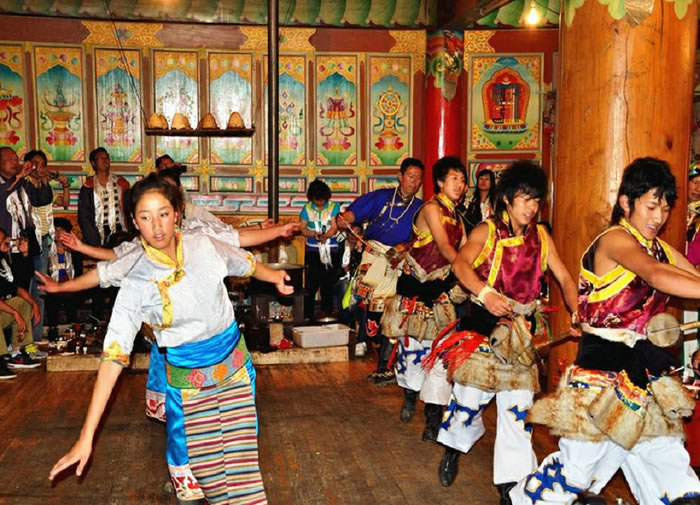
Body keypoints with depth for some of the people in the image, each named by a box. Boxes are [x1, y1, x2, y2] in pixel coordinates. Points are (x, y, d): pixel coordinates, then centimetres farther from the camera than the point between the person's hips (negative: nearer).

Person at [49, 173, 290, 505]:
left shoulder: (203, 245, -9)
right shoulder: (136, 284, -18)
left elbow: (244, 263, 14)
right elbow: (114, 353, -22)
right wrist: (86, 437, -25)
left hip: (235, 359, 3)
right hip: (187, 375, -2)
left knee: (240, 450, 8)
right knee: (196, 459, 6)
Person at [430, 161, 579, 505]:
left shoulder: (541, 237, 8)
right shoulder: (486, 232, -3)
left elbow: (564, 278, 4)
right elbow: (461, 264, -19)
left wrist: (577, 313, -13)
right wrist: (485, 293, -36)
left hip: (521, 329, 3)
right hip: (483, 324, -3)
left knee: (518, 405, 3)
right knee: (471, 394, 0)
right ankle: (453, 448, 31)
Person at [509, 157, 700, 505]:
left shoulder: (662, 249, 12)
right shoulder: (615, 240, -13)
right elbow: (656, 276, -32)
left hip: (645, 369, 8)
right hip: (604, 367, -7)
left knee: (671, 467, 10)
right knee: (578, 464, 3)